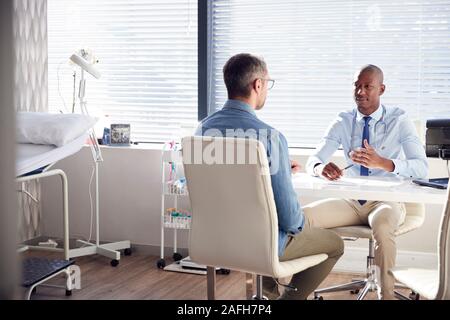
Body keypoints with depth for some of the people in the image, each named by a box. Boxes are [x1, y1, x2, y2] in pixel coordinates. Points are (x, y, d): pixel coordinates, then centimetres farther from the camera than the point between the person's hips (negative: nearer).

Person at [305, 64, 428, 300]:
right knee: (303, 216, -24)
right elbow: (312, 160, -2)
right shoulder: (343, 122, 6)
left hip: (385, 201, -3)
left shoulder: (398, 120, -3)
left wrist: (383, 163, -34)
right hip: (351, 201, 3)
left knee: (382, 227, -39)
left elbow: (422, 167, -15)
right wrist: (320, 168, -30)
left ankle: (386, 295, -25)